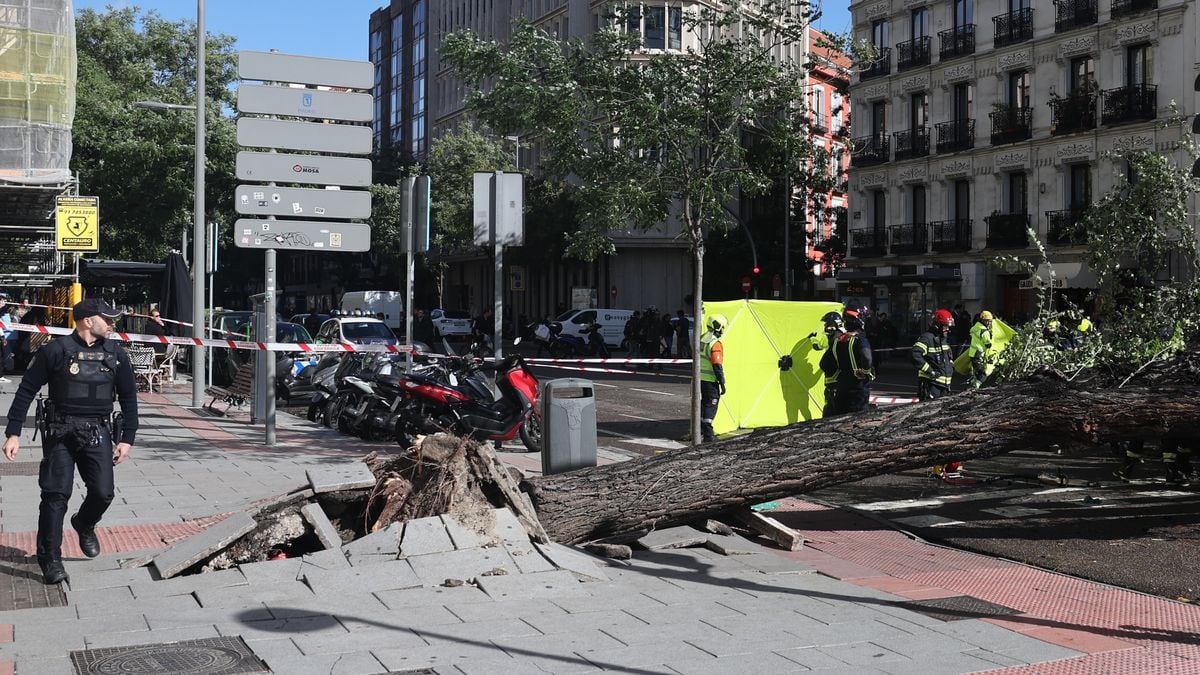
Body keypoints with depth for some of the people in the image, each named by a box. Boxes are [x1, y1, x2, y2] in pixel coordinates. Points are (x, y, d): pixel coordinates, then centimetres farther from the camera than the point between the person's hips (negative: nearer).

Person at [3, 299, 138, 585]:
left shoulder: (115, 354, 6)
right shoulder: (56, 351, -5)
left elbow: (128, 397, 11)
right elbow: (26, 390, -2)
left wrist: (127, 439, 6)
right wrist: (13, 433, -5)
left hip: (97, 433, 3)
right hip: (61, 432, -3)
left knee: (103, 493, -4)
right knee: (56, 495, -4)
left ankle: (84, 524, 30)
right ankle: (50, 560, 7)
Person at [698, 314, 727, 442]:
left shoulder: (700, 340, 9)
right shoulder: (716, 344, -18)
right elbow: (717, 366, -20)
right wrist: (722, 383, -14)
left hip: (699, 378, 8)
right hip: (710, 380, -8)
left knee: (702, 404, 16)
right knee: (710, 406, -1)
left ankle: (700, 432, 20)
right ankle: (707, 435, 0)